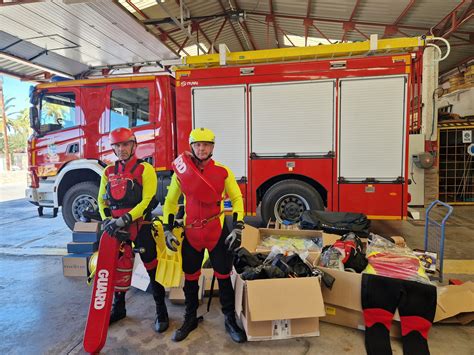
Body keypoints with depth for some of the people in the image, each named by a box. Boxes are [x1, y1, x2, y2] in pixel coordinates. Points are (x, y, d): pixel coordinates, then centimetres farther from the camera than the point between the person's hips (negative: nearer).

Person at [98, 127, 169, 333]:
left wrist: (125, 219, -22)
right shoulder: (109, 172, 11)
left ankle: (161, 310, 16)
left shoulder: (145, 169, -6)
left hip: (140, 226, -5)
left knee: (152, 267, 2)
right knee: (118, 268, 15)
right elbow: (102, 200, 13)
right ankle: (118, 308, 34)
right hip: (116, 228, 5)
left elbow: (147, 200, -14)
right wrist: (107, 220, -5)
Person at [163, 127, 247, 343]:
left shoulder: (223, 172, -5)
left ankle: (230, 320, 26)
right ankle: (190, 319, 35)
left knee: (224, 277, 8)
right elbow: (171, 201, 7)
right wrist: (167, 230, 0)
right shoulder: (181, 171, -2)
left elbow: (237, 199, 0)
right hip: (191, 233, 2)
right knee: (190, 278, 14)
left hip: (218, 232, -1)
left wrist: (237, 229, -9)